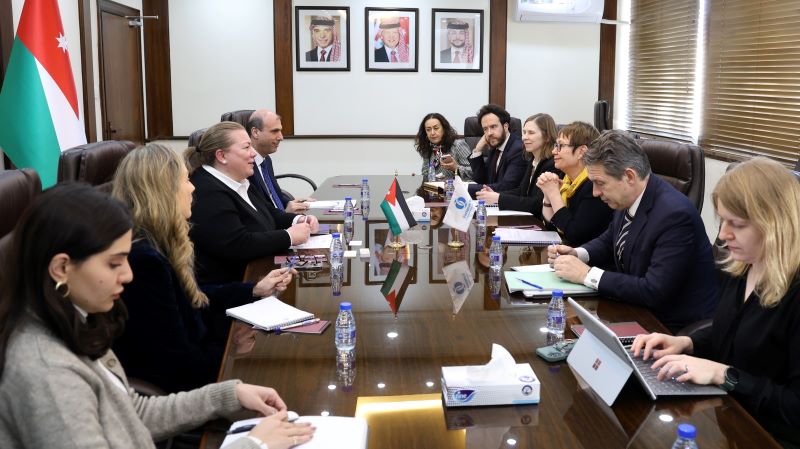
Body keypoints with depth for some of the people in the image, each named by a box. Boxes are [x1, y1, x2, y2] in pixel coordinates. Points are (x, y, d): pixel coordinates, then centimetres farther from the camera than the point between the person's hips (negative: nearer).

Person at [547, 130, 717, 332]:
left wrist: (587, 274, -23)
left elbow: (654, 292, -28)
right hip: (639, 308, 7)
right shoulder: (628, 199, -2)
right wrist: (577, 254, -3)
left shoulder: (675, 215, -25)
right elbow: (608, 241, 17)